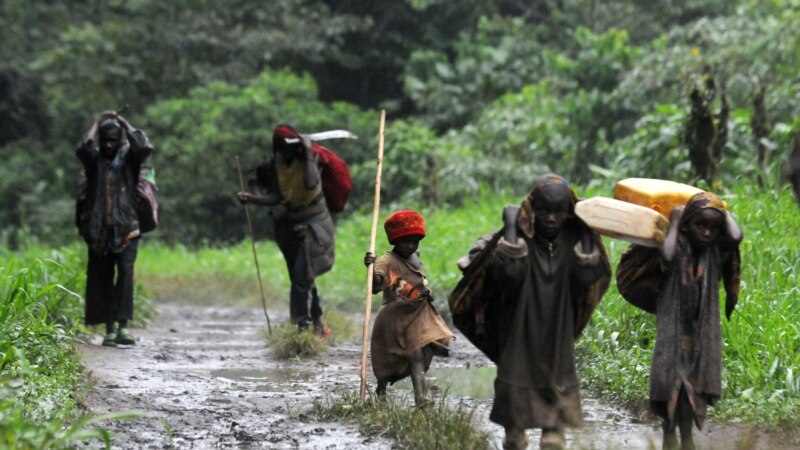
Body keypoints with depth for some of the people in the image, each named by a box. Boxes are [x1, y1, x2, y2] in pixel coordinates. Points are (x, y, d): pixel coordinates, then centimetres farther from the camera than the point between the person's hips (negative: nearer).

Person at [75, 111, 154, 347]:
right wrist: (97, 123, -5)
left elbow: (145, 148, -15)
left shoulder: (129, 158, 6)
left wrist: (125, 124, -4)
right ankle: (109, 329, 8)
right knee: (102, 278, 2)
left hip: (126, 227, -1)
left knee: (126, 272, -15)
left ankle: (123, 327, -18)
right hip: (99, 229, 1)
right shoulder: (94, 159, 6)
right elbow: (83, 149, -16)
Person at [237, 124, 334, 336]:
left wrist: (308, 155, -26)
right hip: (288, 224, 6)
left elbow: (311, 183, -31)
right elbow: (276, 198, 2)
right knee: (299, 277, 10)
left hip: (313, 223, -6)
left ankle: (304, 323, -17)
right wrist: (251, 198, -13)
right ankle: (318, 324, 22)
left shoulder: (310, 158, -13)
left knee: (302, 274, -18)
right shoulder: (274, 164, 0)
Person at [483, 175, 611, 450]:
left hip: (558, 333, 2)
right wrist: (510, 227, -25)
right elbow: (508, 272, -24)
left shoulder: (573, 238, -1)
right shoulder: (520, 235, -8)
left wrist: (585, 234, -16)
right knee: (515, 386, 2)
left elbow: (589, 277, -12)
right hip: (520, 332, -2)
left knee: (557, 390, -1)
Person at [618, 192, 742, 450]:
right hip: (673, 324, -2)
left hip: (703, 329, 2)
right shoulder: (678, 247, -11)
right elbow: (667, 257, -33)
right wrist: (674, 223, -19)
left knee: (694, 383, 4)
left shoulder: (717, 251, -4)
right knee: (670, 379, -4)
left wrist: (724, 213, -6)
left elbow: (737, 236, -23)